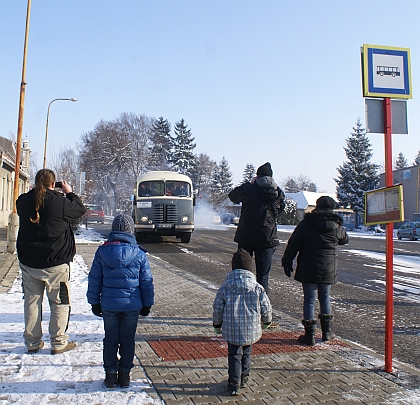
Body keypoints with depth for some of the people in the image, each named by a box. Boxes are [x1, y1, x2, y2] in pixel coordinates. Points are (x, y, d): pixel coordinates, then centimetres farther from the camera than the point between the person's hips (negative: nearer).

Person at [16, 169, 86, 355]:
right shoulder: (59, 202, -14)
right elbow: (80, 209, 0)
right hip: (56, 263, -5)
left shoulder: (23, 201, 0)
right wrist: (69, 193, 14)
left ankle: (32, 342, 21)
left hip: (28, 263, 5)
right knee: (59, 303, 6)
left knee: (31, 301, 13)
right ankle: (58, 343, 12)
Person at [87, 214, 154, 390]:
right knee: (128, 340, 12)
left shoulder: (102, 251, -3)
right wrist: (147, 304, 11)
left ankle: (110, 375, 18)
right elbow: (147, 282, 0)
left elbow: (94, 280, 2)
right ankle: (124, 375, 20)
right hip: (132, 305, 0)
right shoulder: (139, 254, -5)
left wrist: (94, 302, 11)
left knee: (111, 340, 12)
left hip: (109, 305, 0)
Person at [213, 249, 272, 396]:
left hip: (232, 330, -1)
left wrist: (217, 325, 12)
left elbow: (217, 309, -3)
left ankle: (234, 384, 7)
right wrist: (266, 321, 19)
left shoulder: (225, 288, -9)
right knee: (246, 353, 22)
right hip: (251, 329, 1)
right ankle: (244, 378, 36)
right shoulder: (258, 288, -8)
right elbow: (266, 307, 0)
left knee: (234, 355, 11)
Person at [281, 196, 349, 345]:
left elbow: (292, 245, -6)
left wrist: (287, 263, 2)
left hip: (308, 270, -3)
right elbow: (345, 239, 21)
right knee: (325, 298, 19)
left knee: (309, 300, 4)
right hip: (328, 270, 3)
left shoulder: (305, 224, -7)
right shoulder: (337, 226, 0)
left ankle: (310, 335, 6)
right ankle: (326, 332, 25)